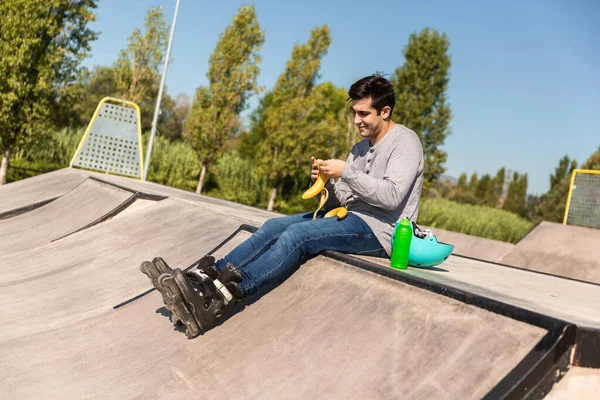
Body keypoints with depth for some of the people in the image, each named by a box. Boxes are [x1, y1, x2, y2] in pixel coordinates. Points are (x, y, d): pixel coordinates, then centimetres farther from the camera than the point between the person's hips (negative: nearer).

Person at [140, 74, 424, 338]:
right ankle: (201, 280, -22)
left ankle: (219, 301, -37)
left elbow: (391, 196, -21)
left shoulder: (405, 142, -6)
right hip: (350, 217, 8)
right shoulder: (361, 147, 19)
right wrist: (325, 183, -6)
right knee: (274, 226, -12)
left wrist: (346, 172, -19)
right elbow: (339, 201, 15)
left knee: (297, 235, -29)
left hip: (377, 229, -8)